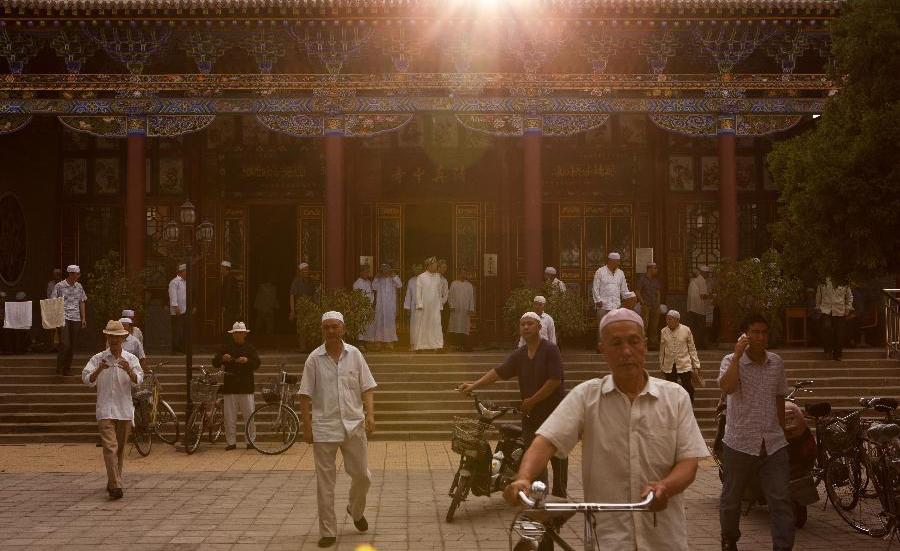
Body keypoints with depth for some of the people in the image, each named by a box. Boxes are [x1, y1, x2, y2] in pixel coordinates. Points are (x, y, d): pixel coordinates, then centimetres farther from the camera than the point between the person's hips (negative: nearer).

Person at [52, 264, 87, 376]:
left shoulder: (79, 286, 11)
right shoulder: (59, 286, -2)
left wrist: (83, 318, 12)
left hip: (76, 319, 5)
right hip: (63, 318, -5)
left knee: (73, 345, 5)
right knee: (65, 344, -13)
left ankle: (67, 369, 16)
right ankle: (59, 369, 0)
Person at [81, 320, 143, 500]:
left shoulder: (130, 359, 6)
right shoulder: (98, 359, 2)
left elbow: (138, 380, -7)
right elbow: (87, 380, -7)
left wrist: (128, 370, -26)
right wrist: (99, 370, -25)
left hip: (125, 410, 3)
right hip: (105, 409, -3)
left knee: (121, 448, 11)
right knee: (110, 447, -13)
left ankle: (113, 483, 26)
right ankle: (116, 485, -18)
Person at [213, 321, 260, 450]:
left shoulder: (250, 348, 10)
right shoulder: (226, 348, 10)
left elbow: (257, 363, 1)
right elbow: (215, 363, 6)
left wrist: (247, 361, -18)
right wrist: (222, 358, -15)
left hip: (246, 387, -1)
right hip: (230, 387, 1)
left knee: (249, 415, -1)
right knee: (229, 417, 2)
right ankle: (231, 442, 8)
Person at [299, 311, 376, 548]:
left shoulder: (354, 354, 4)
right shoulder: (314, 359, -1)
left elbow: (367, 388, 4)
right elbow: (305, 395, -1)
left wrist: (370, 415, -8)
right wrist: (307, 427, -5)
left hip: (354, 425, 2)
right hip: (324, 427, -2)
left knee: (362, 475, 9)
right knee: (325, 482, 3)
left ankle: (356, 510, 38)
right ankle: (328, 532, 12)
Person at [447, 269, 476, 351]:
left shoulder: (469, 285, 10)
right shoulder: (454, 284, 7)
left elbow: (471, 298, 8)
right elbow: (450, 296, 5)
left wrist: (471, 309, -1)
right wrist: (451, 306, -7)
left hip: (465, 310, 1)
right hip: (455, 310, -1)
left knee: (464, 327, -2)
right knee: (455, 326, -5)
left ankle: (465, 345, -4)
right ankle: (455, 344, -4)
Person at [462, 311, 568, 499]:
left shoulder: (550, 350, -10)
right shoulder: (519, 354, 8)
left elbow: (555, 380, -17)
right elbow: (499, 372, 1)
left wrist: (532, 400, -14)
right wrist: (474, 385, -10)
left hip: (553, 412, -6)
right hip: (531, 413, 6)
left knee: (558, 457, 2)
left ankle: (560, 497, 12)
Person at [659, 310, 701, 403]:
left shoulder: (686, 330, -4)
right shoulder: (663, 332, 1)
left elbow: (692, 348, 3)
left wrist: (696, 364, 1)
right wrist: (661, 366, 13)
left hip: (684, 365, -2)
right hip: (669, 367, 2)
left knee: (689, 389, -2)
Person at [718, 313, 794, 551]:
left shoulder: (777, 362, 7)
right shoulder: (732, 361, -7)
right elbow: (727, 387, -28)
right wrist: (738, 354, -26)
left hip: (773, 444, 3)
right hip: (739, 444, -3)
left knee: (781, 500, -5)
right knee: (731, 498, 13)